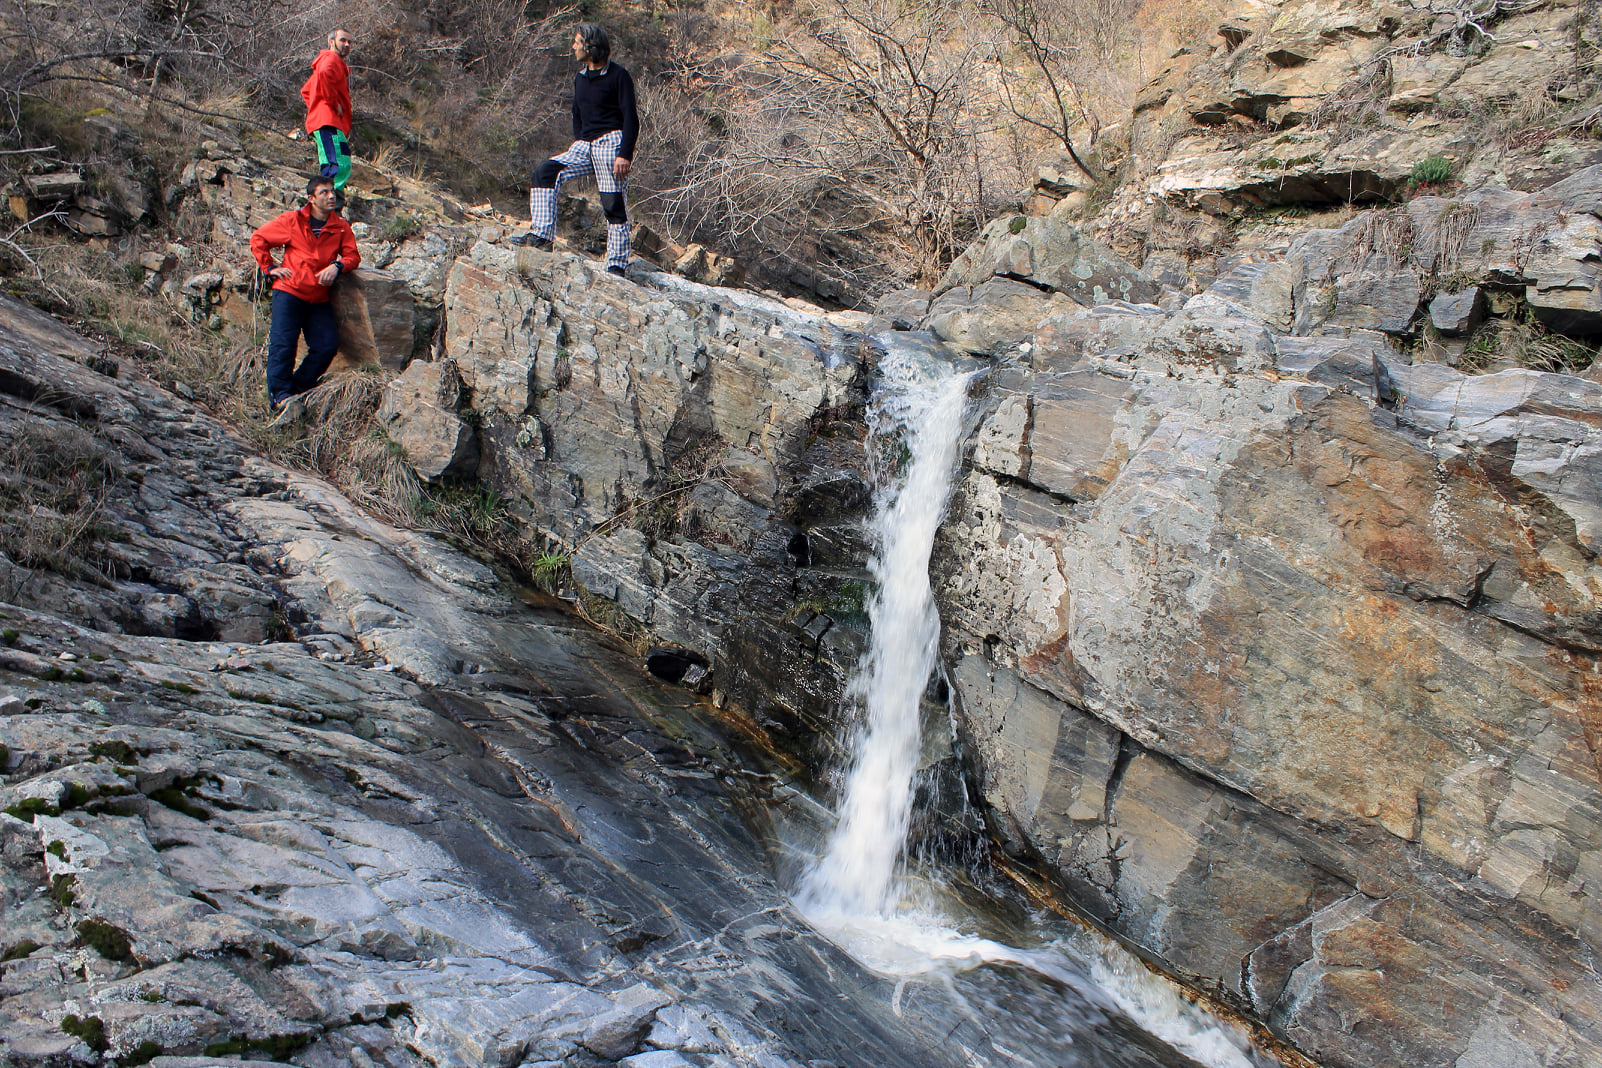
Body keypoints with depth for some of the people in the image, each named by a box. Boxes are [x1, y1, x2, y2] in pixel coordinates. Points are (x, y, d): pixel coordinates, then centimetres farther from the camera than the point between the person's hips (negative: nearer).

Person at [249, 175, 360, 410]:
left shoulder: (341, 228, 8)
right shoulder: (292, 221, 2)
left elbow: (353, 255, 4)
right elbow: (258, 239, 10)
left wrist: (337, 266, -16)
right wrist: (269, 268, 2)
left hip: (319, 299, 3)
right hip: (289, 292, -3)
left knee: (327, 345, -9)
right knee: (283, 342, -12)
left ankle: (298, 387, 5)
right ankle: (280, 394, -9)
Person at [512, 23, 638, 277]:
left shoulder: (618, 76, -5)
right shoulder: (580, 77, 17)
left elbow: (631, 118, -9)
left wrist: (625, 155, -18)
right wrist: (579, 145, 13)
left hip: (610, 142, -7)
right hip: (584, 145, 7)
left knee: (614, 205, -8)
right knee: (545, 173, -11)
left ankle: (616, 264, -2)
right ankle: (541, 235, -15)